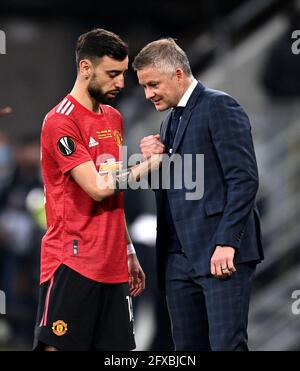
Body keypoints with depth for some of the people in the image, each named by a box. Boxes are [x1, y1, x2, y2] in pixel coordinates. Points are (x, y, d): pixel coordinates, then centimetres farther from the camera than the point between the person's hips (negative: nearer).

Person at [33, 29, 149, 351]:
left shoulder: (113, 118, 16)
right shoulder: (61, 122, -9)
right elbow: (97, 188, -17)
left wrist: (129, 253, 18)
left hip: (113, 265, 8)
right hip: (72, 264, -7)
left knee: (116, 348, 4)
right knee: (58, 347, -7)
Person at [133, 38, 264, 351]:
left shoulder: (219, 107, -5)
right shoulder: (170, 120, 22)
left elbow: (244, 179, -13)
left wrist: (227, 243, -20)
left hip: (220, 253, -8)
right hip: (179, 256, 8)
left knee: (226, 344, -13)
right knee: (188, 347, 5)